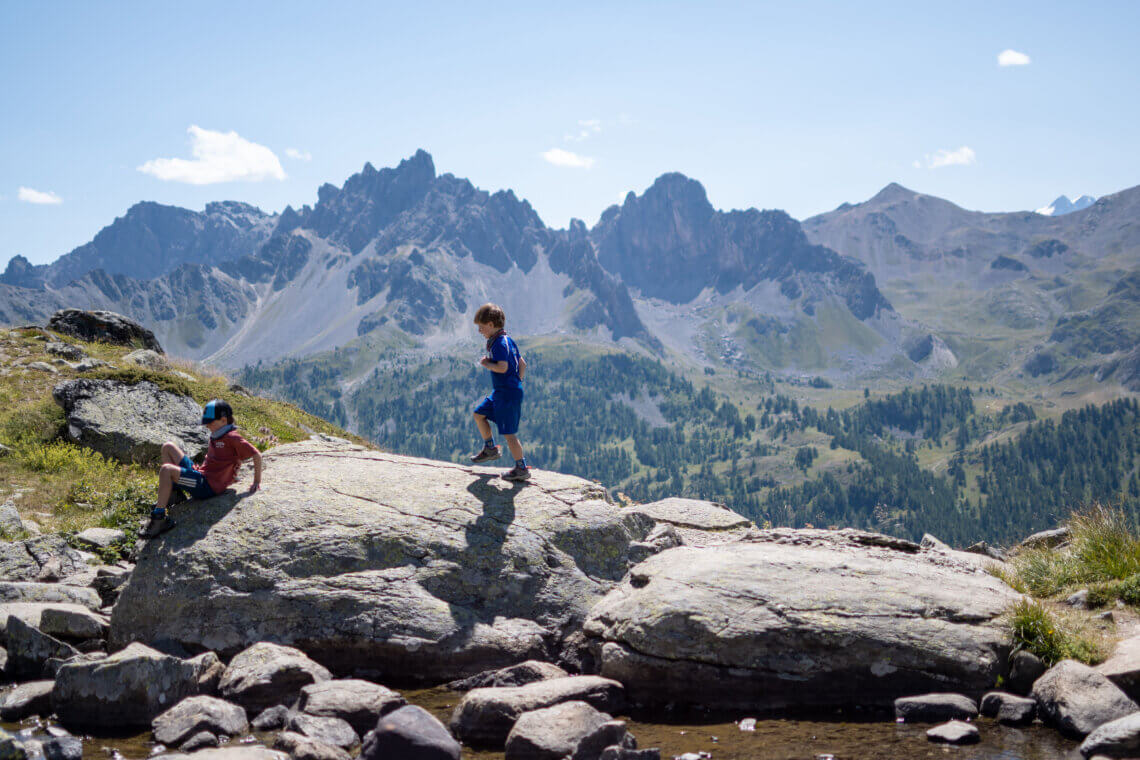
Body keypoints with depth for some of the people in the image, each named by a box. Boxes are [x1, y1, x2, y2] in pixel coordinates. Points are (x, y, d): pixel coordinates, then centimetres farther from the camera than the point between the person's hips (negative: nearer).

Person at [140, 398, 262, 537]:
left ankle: (159, 518, -25)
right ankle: (172, 494, 6)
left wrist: (257, 482, -8)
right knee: (168, 447, 10)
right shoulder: (215, 436, 16)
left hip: (207, 486, -10)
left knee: (166, 470, -28)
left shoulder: (232, 438, -11)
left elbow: (256, 455, -11)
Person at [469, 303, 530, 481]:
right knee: (479, 414, 19)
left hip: (508, 393, -11)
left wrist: (486, 364, -13)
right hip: (500, 391, 11)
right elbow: (522, 363, 17)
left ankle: (522, 468, 3)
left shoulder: (499, 343, -18)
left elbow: (502, 367, -29)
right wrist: (518, 381, 19)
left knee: (508, 432, -5)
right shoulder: (507, 340, 12)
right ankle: (490, 449, 30)